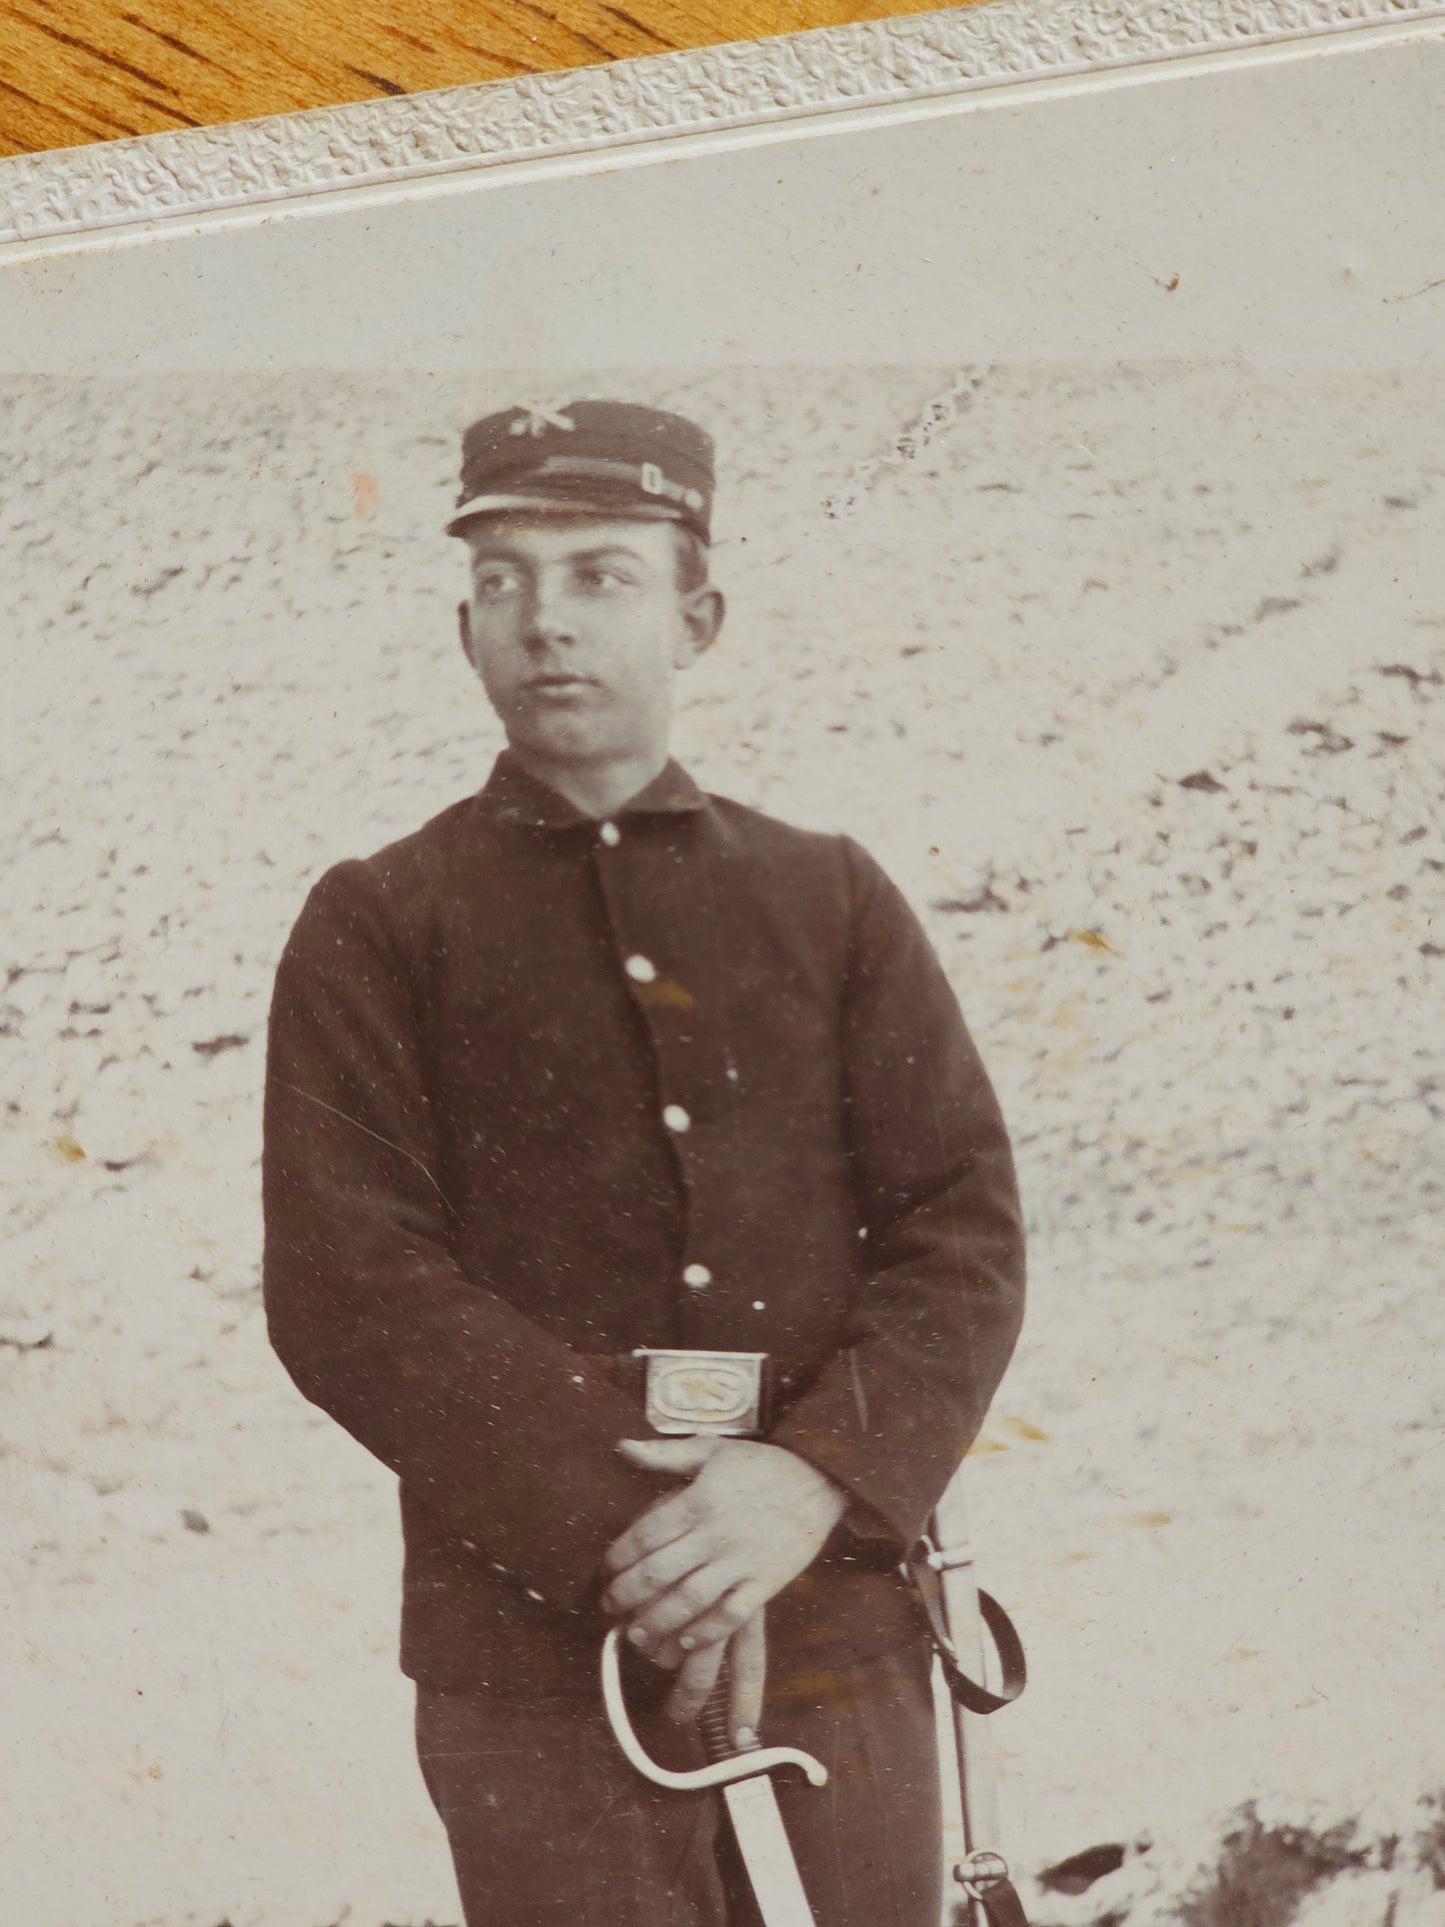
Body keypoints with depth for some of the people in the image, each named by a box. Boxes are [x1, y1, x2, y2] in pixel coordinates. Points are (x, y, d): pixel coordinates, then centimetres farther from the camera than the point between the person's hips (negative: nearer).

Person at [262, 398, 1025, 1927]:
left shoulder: (833, 902, 10)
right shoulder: (375, 930, 3)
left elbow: (965, 1228, 1)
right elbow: (349, 1287, -7)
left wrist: (820, 1475, -17)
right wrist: (622, 1532, -17)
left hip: (837, 1621, 2)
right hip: (534, 1647, -2)